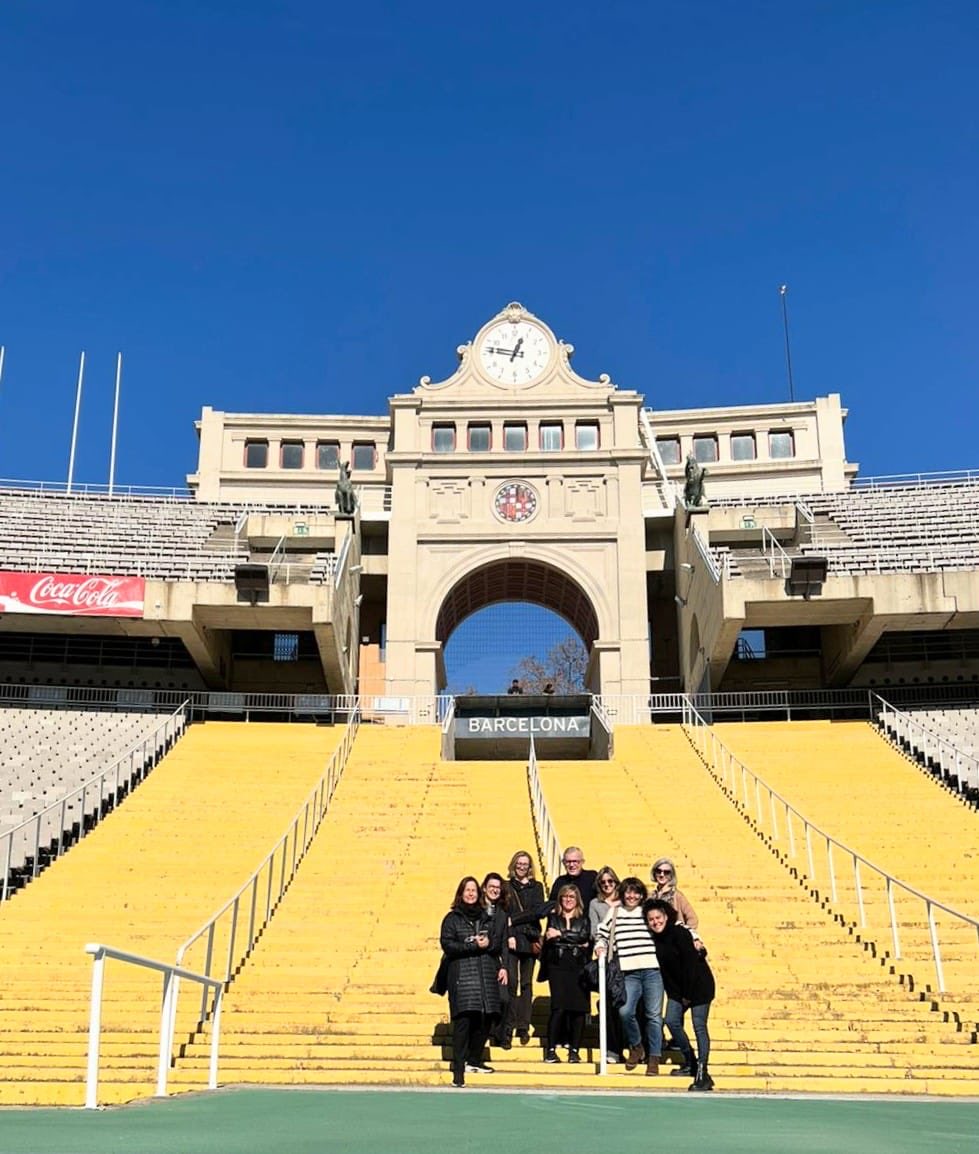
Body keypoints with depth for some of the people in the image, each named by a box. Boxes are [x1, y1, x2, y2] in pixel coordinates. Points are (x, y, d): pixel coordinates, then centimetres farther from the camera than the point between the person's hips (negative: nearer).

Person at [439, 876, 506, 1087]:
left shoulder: (487, 918, 18)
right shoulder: (452, 919, 6)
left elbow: (499, 942, 17)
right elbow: (447, 945, -5)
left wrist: (489, 943, -5)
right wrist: (474, 945, -11)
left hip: (487, 975, 4)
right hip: (463, 976, -4)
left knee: (485, 1019, 3)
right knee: (463, 1020, -11)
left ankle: (474, 1060, 19)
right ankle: (459, 1068, -8)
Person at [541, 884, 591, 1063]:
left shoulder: (583, 920, 15)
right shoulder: (553, 918, 14)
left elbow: (584, 936, -5)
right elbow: (548, 941, -1)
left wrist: (560, 935, -7)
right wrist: (576, 942, -8)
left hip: (578, 968, 1)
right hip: (558, 967, -1)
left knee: (578, 1008, -4)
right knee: (558, 1007, -12)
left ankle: (574, 1050, 4)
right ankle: (551, 1049, -5)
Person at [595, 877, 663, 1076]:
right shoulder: (615, 913, 13)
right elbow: (602, 934, 23)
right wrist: (600, 946, 4)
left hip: (652, 970, 0)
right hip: (629, 972, 0)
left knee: (654, 1014, -1)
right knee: (625, 1011, -15)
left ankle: (653, 1057, 11)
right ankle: (636, 1047, 12)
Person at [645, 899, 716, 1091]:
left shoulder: (679, 933, -16)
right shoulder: (656, 939, 5)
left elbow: (690, 963, -18)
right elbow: (664, 968, 10)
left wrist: (688, 994, -16)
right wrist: (671, 993, 4)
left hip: (699, 985, -7)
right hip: (678, 988, 7)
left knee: (699, 1026, -10)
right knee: (671, 1020, -4)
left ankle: (702, 1074, -9)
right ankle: (690, 1062, 13)